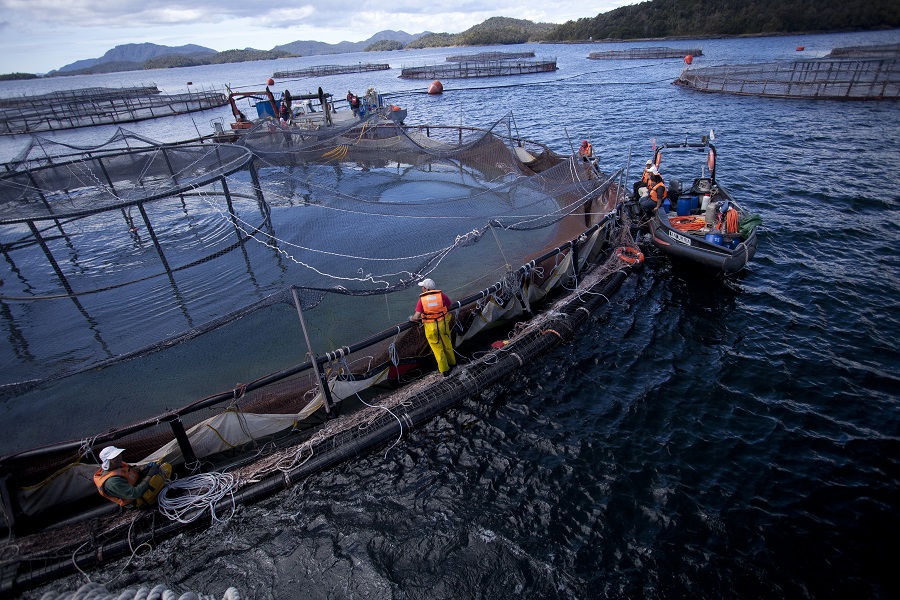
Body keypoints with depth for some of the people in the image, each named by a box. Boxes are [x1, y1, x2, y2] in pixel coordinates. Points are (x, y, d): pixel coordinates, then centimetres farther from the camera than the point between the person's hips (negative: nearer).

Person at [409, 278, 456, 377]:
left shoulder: (422, 299, -12)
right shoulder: (441, 295, -7)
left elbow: (416, 317, -15)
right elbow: (449, 305, 7)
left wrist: (411, 318, 6)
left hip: (430, 327, -2)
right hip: (443, 324, 2)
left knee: (438, 349, 13)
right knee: (447, 345, 23)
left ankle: (444, 370, 23)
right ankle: (452, 363, 42)